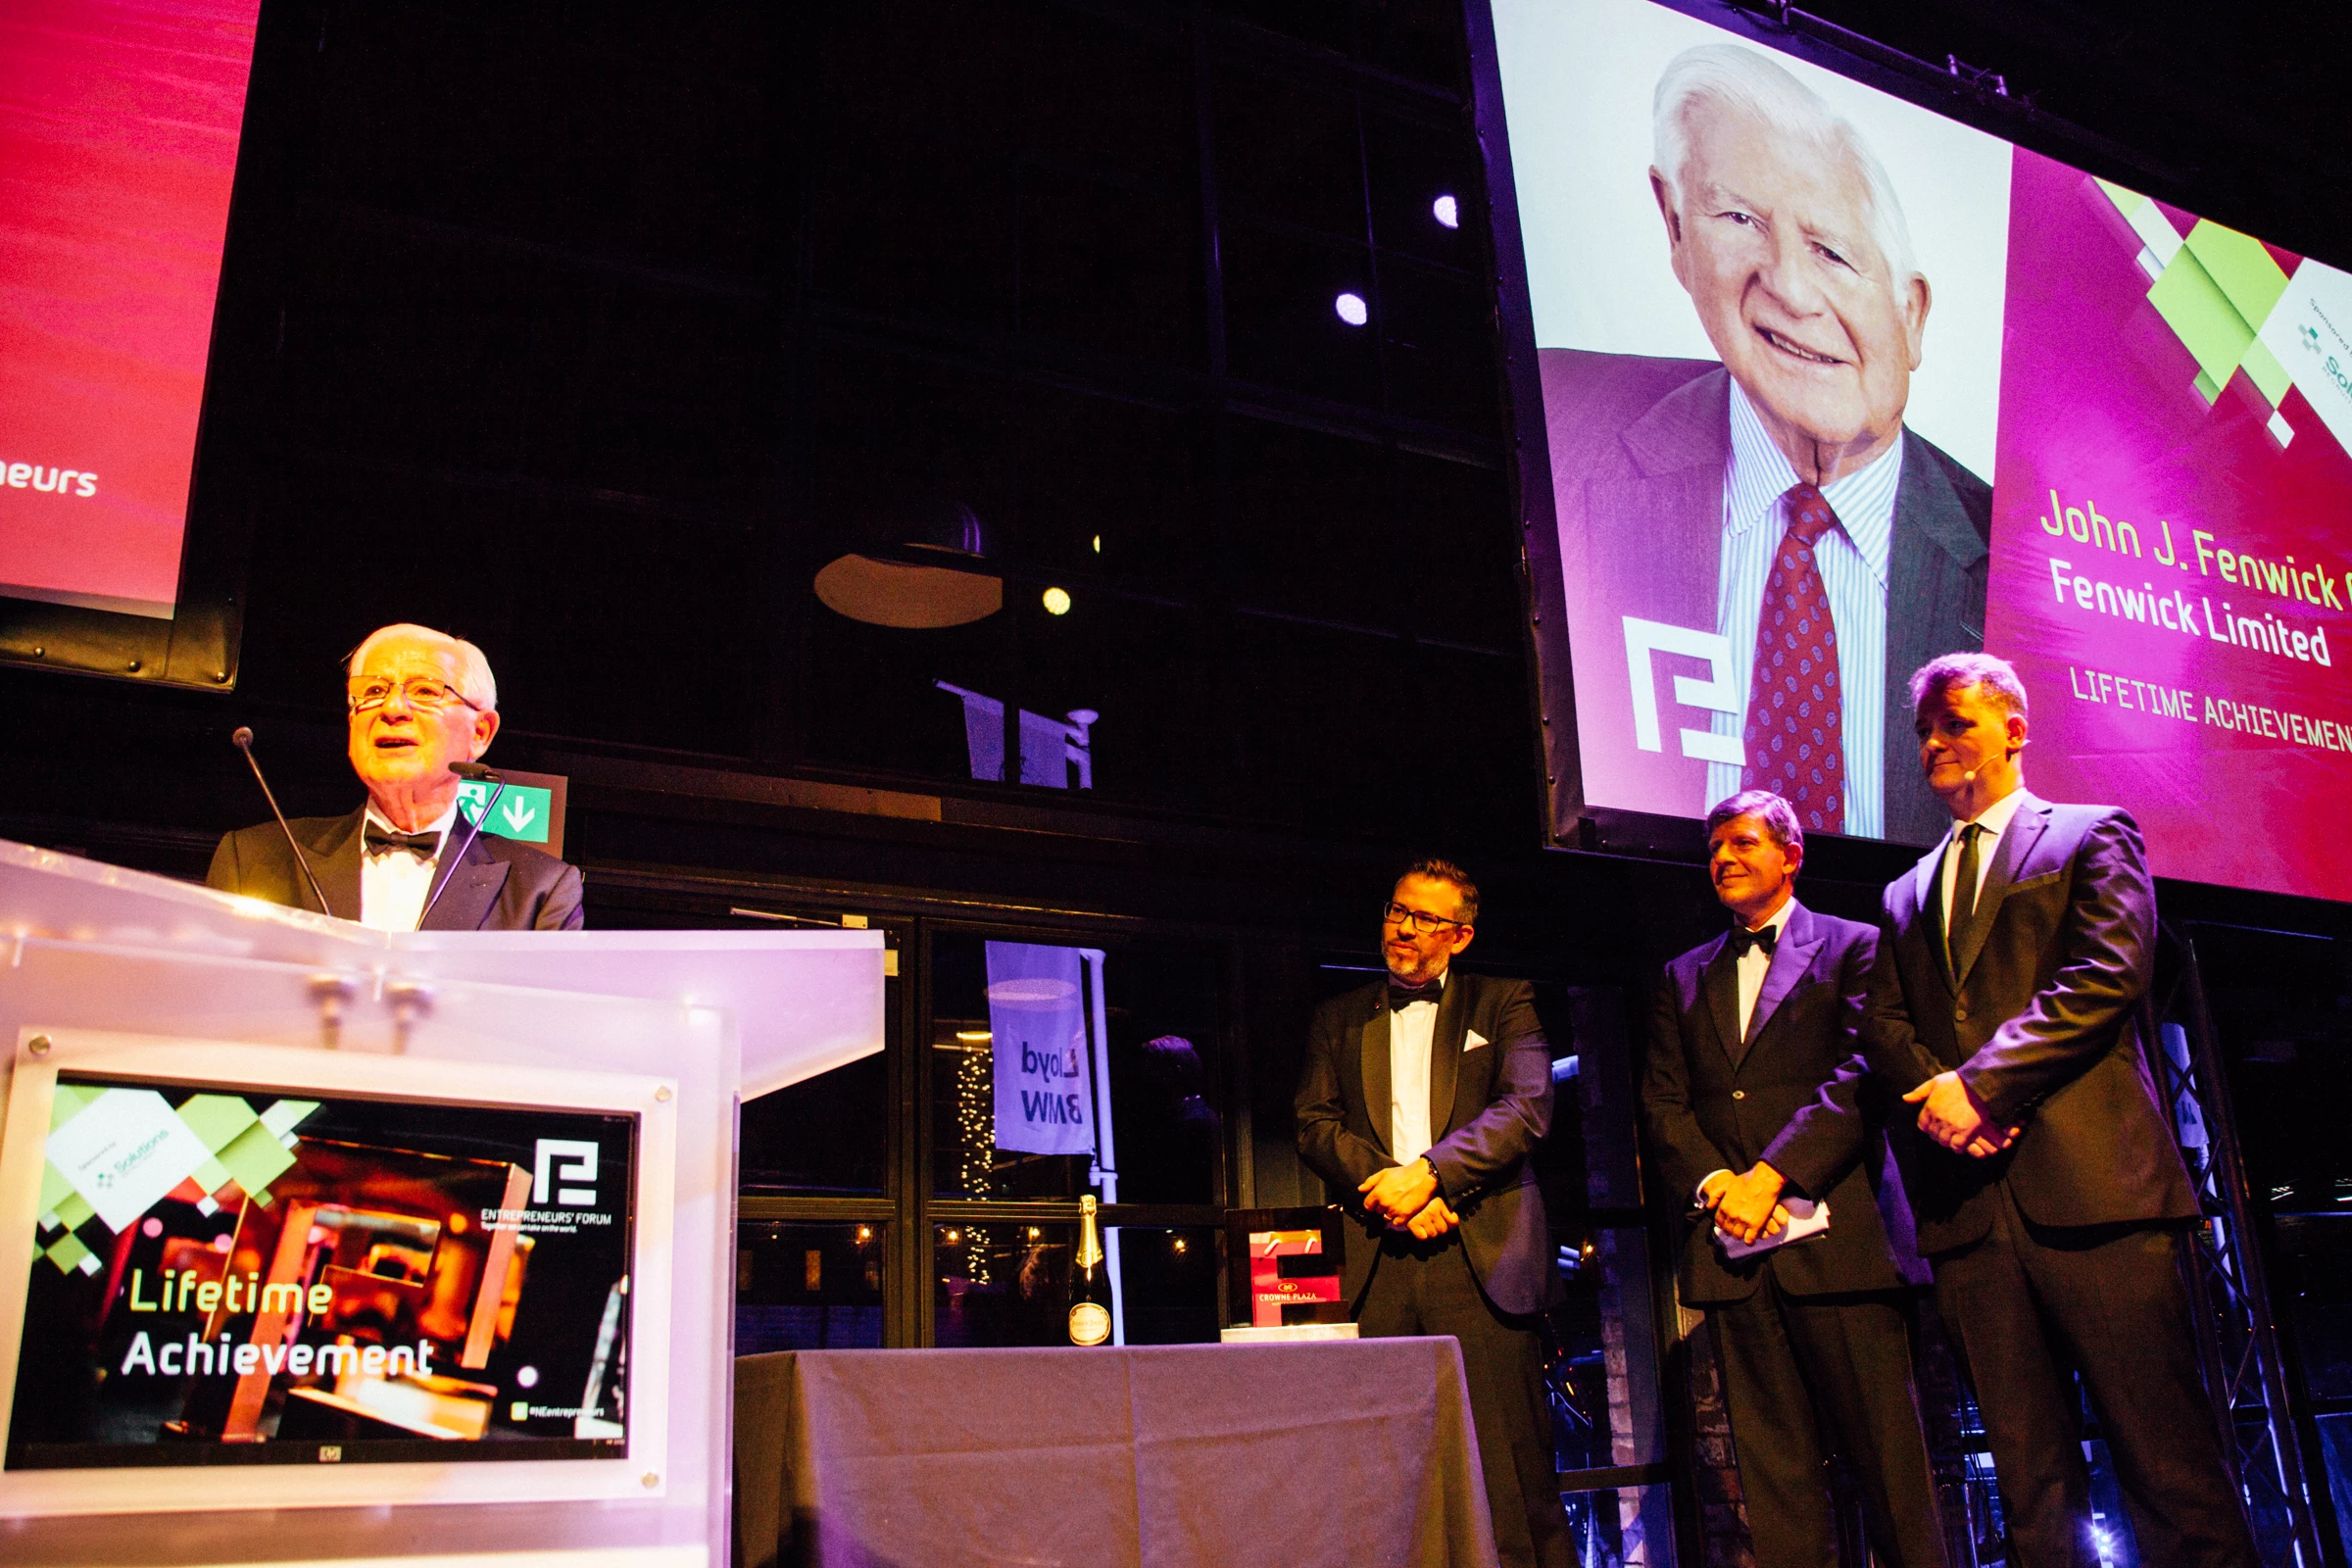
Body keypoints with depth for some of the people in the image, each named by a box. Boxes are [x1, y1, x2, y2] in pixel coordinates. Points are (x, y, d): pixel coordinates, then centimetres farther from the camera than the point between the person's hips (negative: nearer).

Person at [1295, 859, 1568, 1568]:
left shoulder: (1502, 1003, 12)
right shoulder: (1340, 1018, 19)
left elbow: (1528, 1106, -2)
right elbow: (1314, 1125, 9)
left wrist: (1427, 1171, -12)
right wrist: (1392, 1192, -7)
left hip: (1481, 1262, -2)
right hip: (1377, 1263, 2)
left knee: (1512, 1469, -4)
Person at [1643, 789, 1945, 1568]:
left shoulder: (1854, 947, 8)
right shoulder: (1684, 977, 20)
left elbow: (1860, 1076, -5)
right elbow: (1664, 1103, 12)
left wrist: (1770, 1174, -14)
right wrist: (1713, 1184, -7)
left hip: (1836, 1234, -3)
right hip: (1732, 1243, 4)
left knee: (1886, 1451, -2)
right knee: (1773, 1464, 3)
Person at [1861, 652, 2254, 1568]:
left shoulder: (2092, 836, 10)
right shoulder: (1907, 894, 25)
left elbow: (2108, 973, -6)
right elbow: (1884, 1025, 14)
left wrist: (1980, 1082, -13)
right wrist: (1937, 1095, -8)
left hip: (2088, 1181, -4)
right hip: (1968, 1200, 5)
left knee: (2167, 1459, -6)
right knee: (2032, 1481, 4)